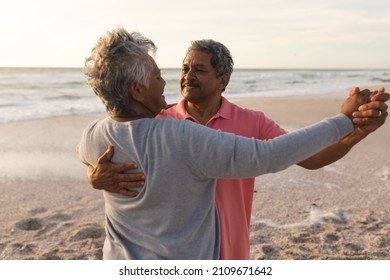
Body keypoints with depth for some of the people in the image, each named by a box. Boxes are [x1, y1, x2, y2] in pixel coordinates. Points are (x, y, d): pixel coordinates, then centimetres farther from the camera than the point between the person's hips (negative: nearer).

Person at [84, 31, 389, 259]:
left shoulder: (252, 123, -7)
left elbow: (308, 157, -11)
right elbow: (96, 160, -12)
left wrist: (357, 128, -29)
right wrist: (97, 176, -37)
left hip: (229, 252, 1)